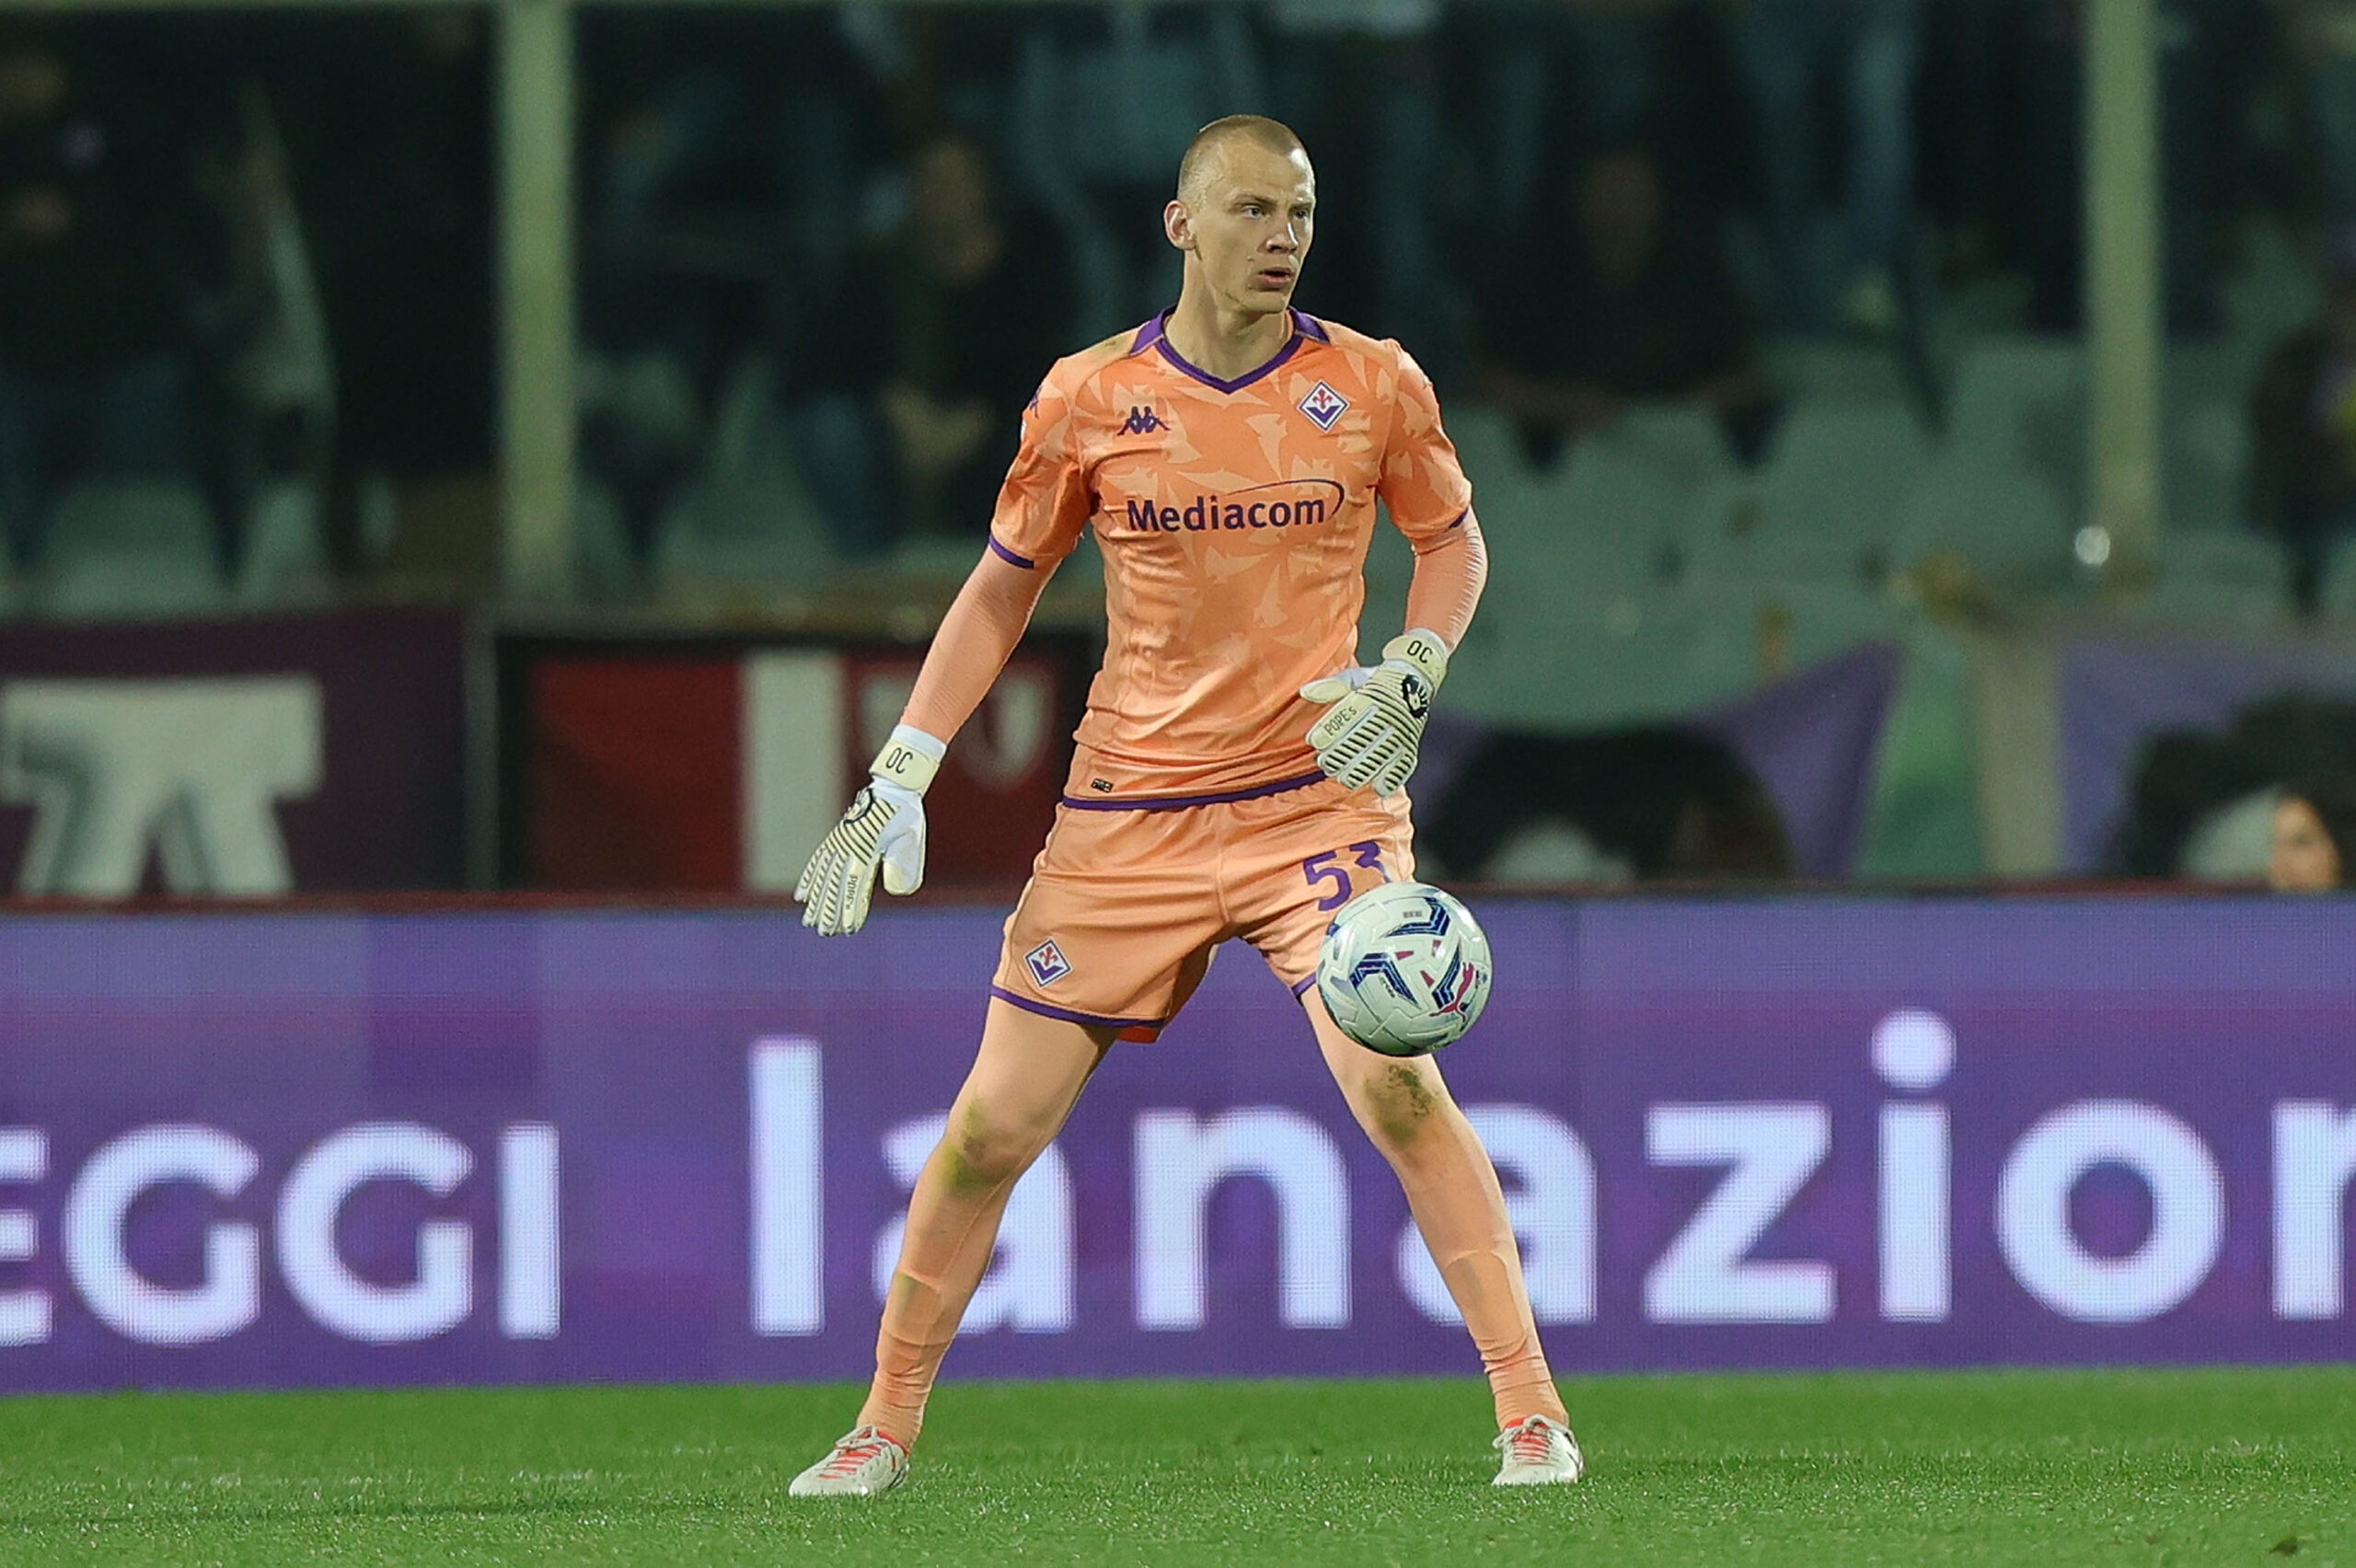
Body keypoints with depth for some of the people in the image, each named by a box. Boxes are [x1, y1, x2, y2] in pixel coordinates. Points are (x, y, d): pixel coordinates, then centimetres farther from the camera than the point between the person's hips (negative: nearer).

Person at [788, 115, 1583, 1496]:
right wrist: (899, 783, 4)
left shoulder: (1373, 387, -2)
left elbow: (1454, 542, 13)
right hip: (1128, 810, 1)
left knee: (1394, 1079, -21)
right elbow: (1004, 588, 9)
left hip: (1317, 792, -1)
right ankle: (888, 1427, 18)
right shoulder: (1090, 400, -1)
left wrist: (1410, 674, -6)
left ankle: (1532, 1412, -14)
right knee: (996, 1122, 1)